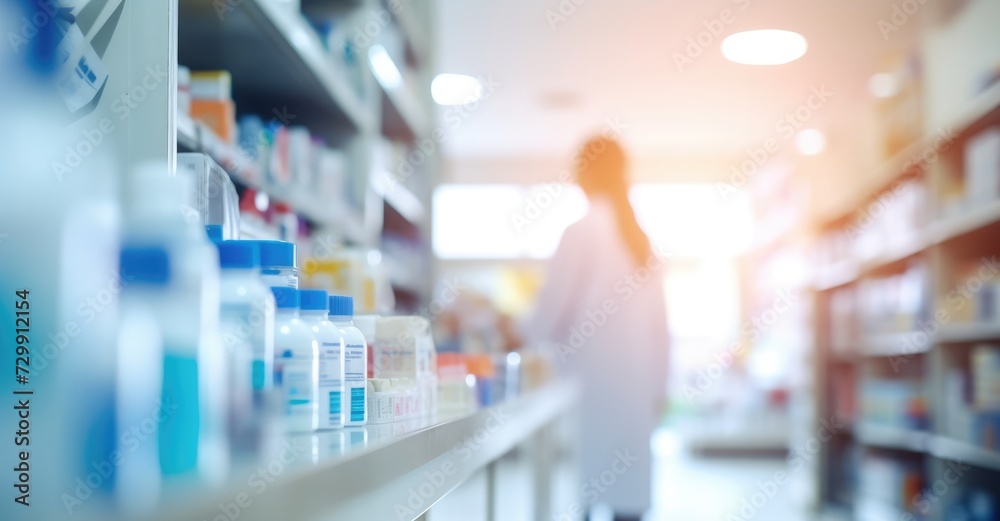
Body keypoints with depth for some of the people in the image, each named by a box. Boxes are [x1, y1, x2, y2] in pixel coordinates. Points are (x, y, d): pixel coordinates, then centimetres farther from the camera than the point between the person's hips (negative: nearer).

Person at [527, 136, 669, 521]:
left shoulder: (582, 233, -7)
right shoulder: (641, 237, 11)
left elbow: (551, 311, -6)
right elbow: (659, 323, 11)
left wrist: (523, 338, 14)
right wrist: (658, 387, 15)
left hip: (594, 387, -6)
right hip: (636, 387, 6)